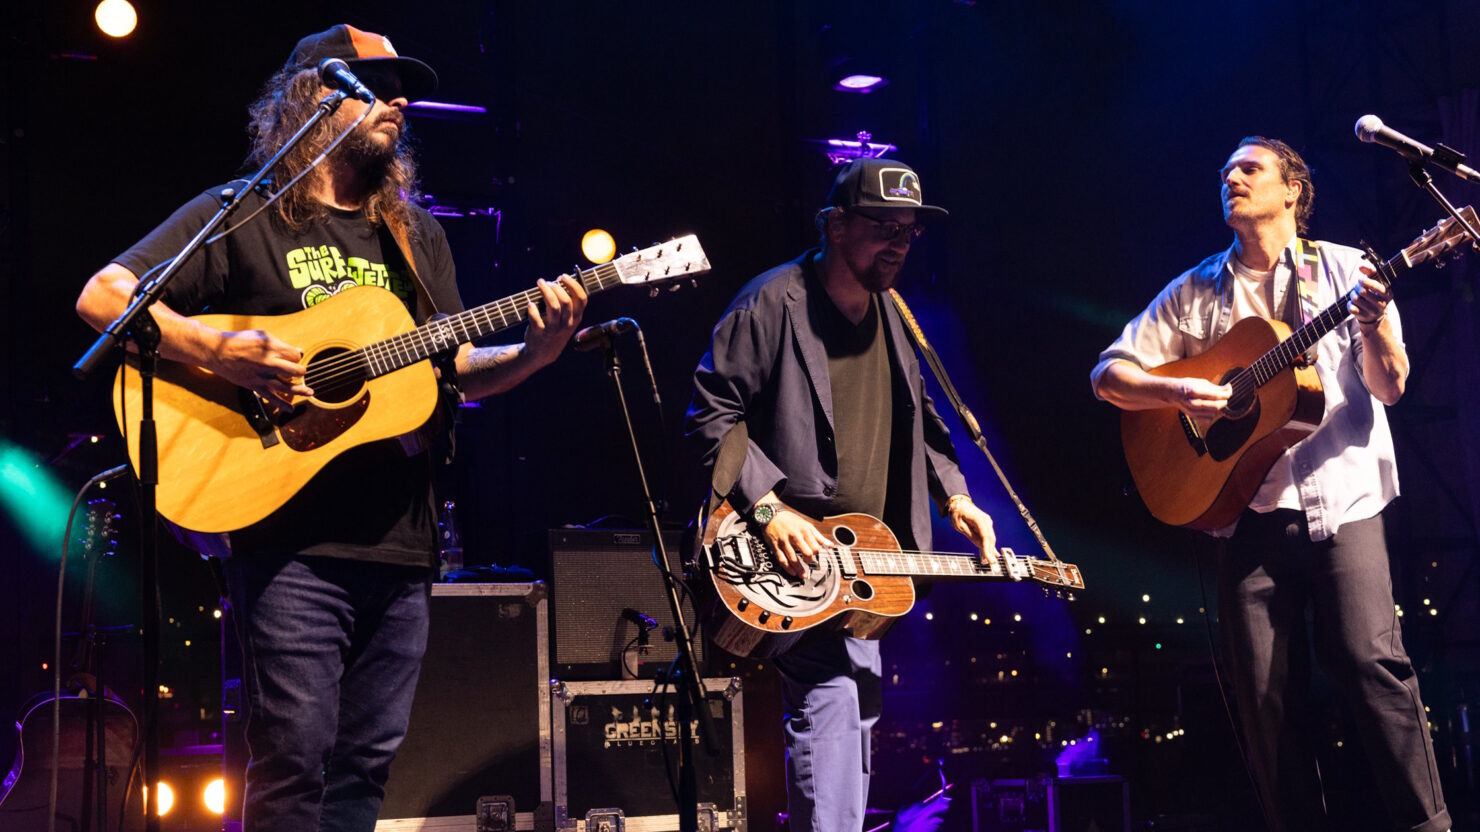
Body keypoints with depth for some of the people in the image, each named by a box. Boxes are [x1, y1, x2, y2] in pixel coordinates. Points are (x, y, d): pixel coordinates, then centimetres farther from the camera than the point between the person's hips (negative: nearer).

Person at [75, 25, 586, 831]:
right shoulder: (244, 215, 2)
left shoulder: (417, 237, 18)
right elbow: (102, 296, -5)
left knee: (365, 764, 8)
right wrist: (219, 352, -19)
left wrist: (536, 350, -3)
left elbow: (459, 371, 17)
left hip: (399, 543, 5)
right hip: (292, 540, -5)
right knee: (295, 758, -8)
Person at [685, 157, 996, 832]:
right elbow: (712, 416, -15)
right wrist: (768, 507, -23)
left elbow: (916, 418, 24)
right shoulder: (774, 304, -12)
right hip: (795, 550, -9)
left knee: (857, 704, 15)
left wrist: (954, 497, 12)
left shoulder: (889, 316, 12)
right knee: (828, 695, -22)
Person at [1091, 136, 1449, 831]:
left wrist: (1373, 322, -20)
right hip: (1246, 508, 2)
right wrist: (1178, 392, -9)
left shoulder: (1343, 270, 8)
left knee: (1371, 660, -14)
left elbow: (1389, 387, 1)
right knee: (1265, 690, -1)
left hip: (1340, 498, -2)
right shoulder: (1197, 292, 12)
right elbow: (1108, 375, 10)